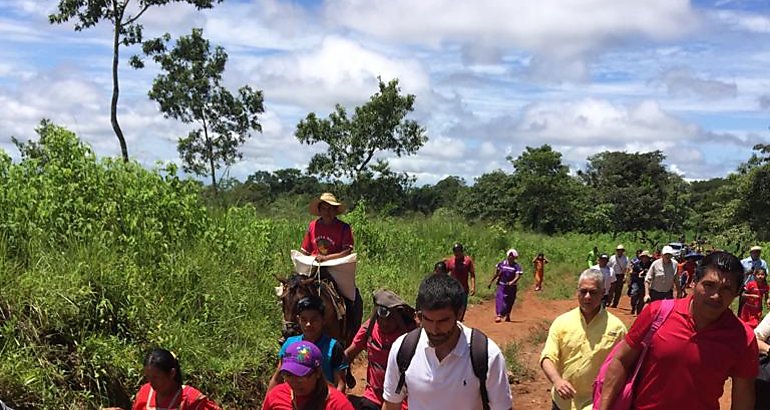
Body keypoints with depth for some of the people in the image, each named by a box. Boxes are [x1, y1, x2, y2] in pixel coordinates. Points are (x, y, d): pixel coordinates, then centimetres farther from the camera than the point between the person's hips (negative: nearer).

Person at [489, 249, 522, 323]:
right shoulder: (502, 264, -1)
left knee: (509, 302, 11)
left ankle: (507, 316, 31)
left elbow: (518, 276, -19)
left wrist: (512, 282, -37)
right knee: (500, 299, -17)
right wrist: (490, 282, 11)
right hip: (501, 285, 0)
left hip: (511, 287, 0)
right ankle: (499, 315, -25)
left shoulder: (517, 267, -7)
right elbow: (496, 274, 8)